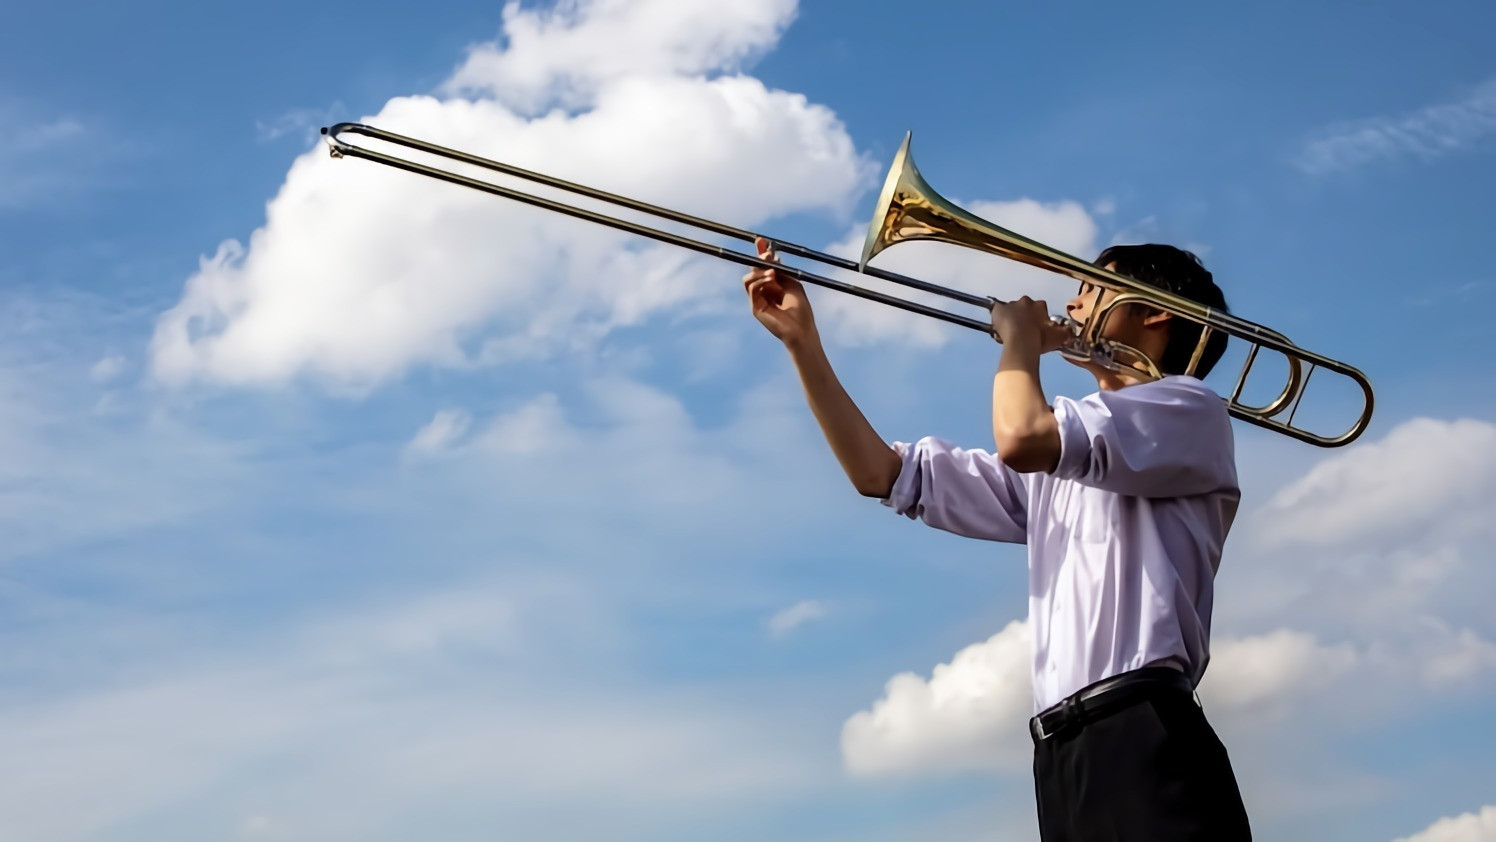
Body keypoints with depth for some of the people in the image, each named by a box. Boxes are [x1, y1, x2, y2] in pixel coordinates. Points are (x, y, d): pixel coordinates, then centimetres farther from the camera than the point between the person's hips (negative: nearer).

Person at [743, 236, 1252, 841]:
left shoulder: (1191, 409, 3)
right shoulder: (1055, 469, 27)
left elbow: (1020, 438, -14)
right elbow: (883, 473, 24)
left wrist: (1019, 334, 6)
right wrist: (801, 341, 19)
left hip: (1143, 743, -7)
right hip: (1065, 758, 7)